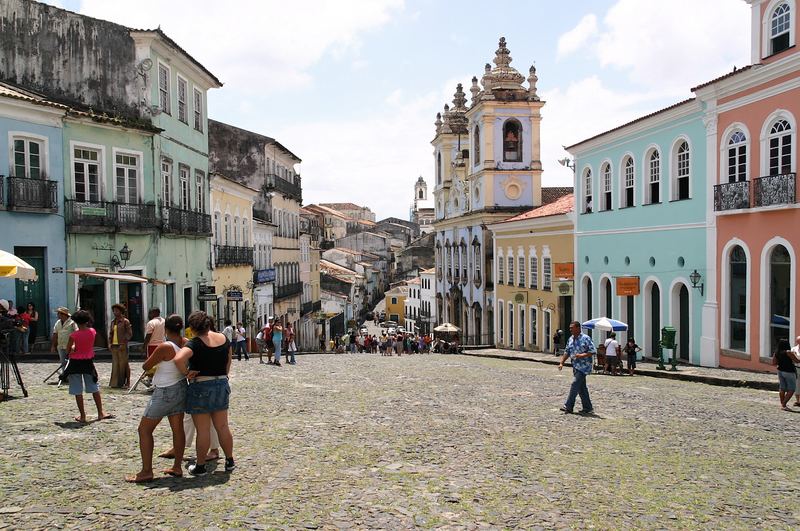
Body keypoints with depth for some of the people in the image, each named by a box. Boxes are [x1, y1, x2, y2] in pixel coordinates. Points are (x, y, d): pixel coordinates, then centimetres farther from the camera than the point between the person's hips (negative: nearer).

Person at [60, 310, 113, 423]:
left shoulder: (74, 335, -15)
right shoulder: (93, 332, -6)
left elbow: (68, 350, -8)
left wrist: (71, 350, 10)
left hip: (75, 363, -3)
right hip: (88, 362, 3)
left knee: (78, 391, 5)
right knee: (95, 389, 15)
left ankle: (82, 416, 8)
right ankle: (100, 413, 17)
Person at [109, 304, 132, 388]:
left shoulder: (125, 321, -4)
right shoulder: (113, 322, 15)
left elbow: (129, 334, -8)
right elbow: (110, 333, 21)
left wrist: (123, 344, -15)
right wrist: (110, 343, 8)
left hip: (122, 346, -6)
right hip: (114, 346, 6)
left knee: (123, 364, -3)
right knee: (115, 365, 6)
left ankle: (126, 382, 3)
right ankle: (115, 382, 11)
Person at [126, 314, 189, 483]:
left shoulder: (165, 347, -22)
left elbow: (146, 366, -12)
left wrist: (155, 362, 7)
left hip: (165, 393, -7)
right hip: (181, 388, 7)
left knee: (144, 429, 3)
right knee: (177, 429, 13)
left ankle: (146, 471, 3)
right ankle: (177, 467, 18)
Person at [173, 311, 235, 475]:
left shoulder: (195, 343, -17)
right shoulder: (223, 338, 1)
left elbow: (178, 358, -34)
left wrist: (186, 373, -17)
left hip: (200, 388, -6)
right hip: (222, 385, 6)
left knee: (203, 431, 4)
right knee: (223, 427, 16)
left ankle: (200, 466, 16)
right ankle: (230, 461, 24)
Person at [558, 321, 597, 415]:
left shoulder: (585, 338, -11)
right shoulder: (570, 339, 11)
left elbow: (593, 351, -13)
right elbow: (566, 352, 16)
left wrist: (582, 355, -22)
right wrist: (561, 363, 5)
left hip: (583, 366, -8)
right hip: (575, 367, 8)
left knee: (575, 384, -11)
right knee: (581, 388, 9)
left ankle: (568, 406, -8)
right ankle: (588, 407, 16)